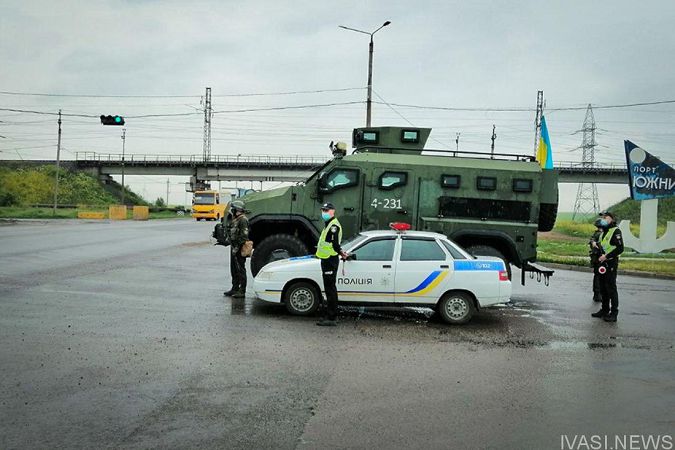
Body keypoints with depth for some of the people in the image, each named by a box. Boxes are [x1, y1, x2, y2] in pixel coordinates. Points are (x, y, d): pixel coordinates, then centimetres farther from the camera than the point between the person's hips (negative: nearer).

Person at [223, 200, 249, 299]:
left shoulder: (243, 220, -16)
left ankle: (242, 291, -1)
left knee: (240, 270, -5)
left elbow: (244, 236, -22)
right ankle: (235, 289, 26)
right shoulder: (235, 219, 16)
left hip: (239, 249, -10)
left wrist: (237, 247, -22)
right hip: (234, 248, 10)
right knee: (234, 269, 16)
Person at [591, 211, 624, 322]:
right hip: (603, 264, 9)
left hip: (611, 264, -9)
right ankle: (605, 310, 24)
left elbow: (620, 248, -18)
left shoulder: (615, 231, -11)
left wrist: (606, 256, -20)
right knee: (603, 289, 14)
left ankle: (614, 313, -2)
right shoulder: (603, 232, 18)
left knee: (611, 289, -6)